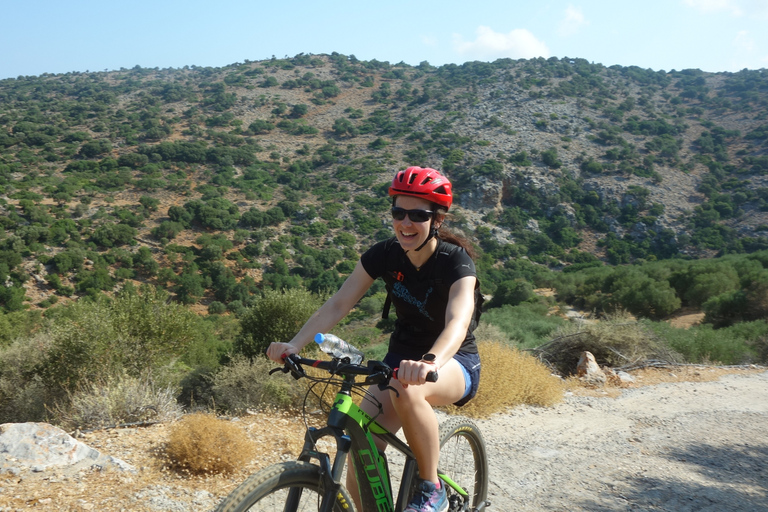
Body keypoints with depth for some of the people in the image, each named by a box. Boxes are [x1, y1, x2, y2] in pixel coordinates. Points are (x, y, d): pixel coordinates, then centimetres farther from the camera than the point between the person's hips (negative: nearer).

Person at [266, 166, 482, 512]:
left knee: (407, 390, -40)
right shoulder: (384, 255, -9)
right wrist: (293, 345, -30)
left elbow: (457, 321, -39)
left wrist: (429, 362, -60)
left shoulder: (456, 261, -22)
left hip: (455, 363, -4)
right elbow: (339, 304, -14)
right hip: (402, 355, 4)